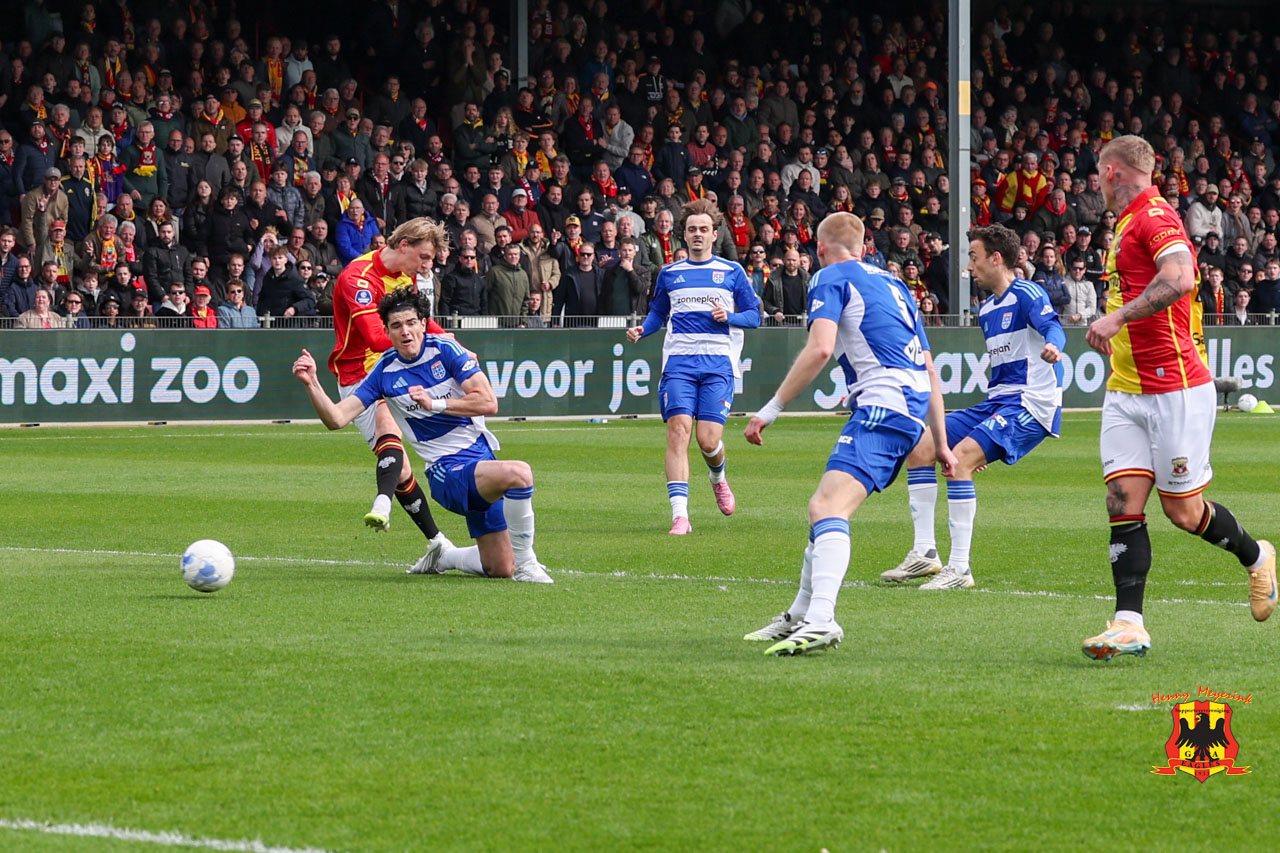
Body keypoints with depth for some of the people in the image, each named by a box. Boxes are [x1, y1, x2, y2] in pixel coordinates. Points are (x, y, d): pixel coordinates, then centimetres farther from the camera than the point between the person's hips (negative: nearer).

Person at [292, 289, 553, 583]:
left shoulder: (444, 349, -2)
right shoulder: (384, 373, -3)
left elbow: (488, 402, -9)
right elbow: (336, 418, -8)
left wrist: (435, 404, -17)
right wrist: (311, 382, -22)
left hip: (482, 455, 4)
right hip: (448, 469, -4)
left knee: (499, 568, 4)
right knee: (519, 473, -36)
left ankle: (439, 558, 31)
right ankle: (525, 562, -22)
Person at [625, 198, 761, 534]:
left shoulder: (731, 272, 9)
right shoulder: (669, 273, 16)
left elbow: (754, 315, 11)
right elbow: (658, 313, 26)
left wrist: (729, 316, -10)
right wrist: (642, 329, 5)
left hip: (718, 363, -1)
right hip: (678, 361, 1)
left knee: (708, 440, -11)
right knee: (678, 429, -17)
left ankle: (718, 479, 28)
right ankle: (679, 516, -20)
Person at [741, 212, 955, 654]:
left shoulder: (832, 277, 4)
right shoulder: (892, 283, 28)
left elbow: (819, 348, -13)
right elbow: (929, 370, 28)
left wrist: (771, 410, -10)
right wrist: (941, 444, 31)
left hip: (883, 404, -9)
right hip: (913, 407, 9)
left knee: (827, 507, -24)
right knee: (825, 506, 22)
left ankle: (820, 620, -44)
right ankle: (799, 617, 33)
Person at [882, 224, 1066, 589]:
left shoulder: (1026, 294, -8)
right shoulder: (986, 310, 20)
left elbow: (1053, 327, -28)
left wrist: (1052, 347, -53)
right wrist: (985, 429, 32)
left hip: (1030, 405, -10)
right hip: (996, 404, 10)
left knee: (958, 459, -26)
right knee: (919, 448, 2)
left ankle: (959, 569, -23)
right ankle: (924, 553, 4)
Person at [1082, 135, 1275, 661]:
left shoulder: (1155, 216, -14)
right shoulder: (1128, 225, 16)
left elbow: (1181, 279, -31)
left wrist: (1117, 317, -33)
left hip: (1175, 389, -8)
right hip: (1126, 393, 8)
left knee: (1182, 510, -1)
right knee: (1123, 500, -5)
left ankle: (1256, 557, 27)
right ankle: (1129, 623, -10)